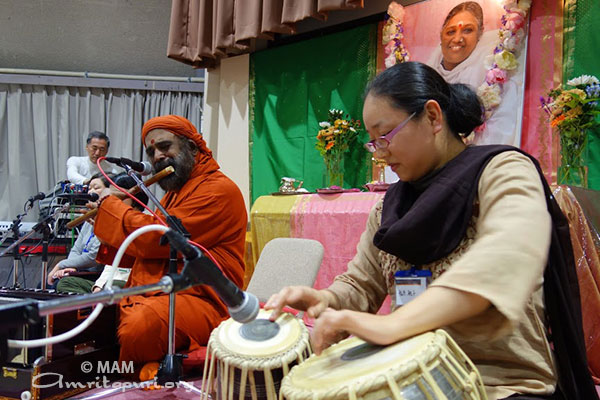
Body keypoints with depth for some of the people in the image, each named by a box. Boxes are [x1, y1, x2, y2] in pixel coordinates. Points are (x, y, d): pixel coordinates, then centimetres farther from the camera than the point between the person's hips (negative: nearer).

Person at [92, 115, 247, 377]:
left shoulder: (219, 189, -9)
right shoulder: (174, 193, 24)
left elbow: (158, 238, -16)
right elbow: (144, 249, 26)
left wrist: (110, 204, -2)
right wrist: (103, 218, 14)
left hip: (199, 300, -9)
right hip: (151, 295, 9)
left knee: (140, 328, -35)